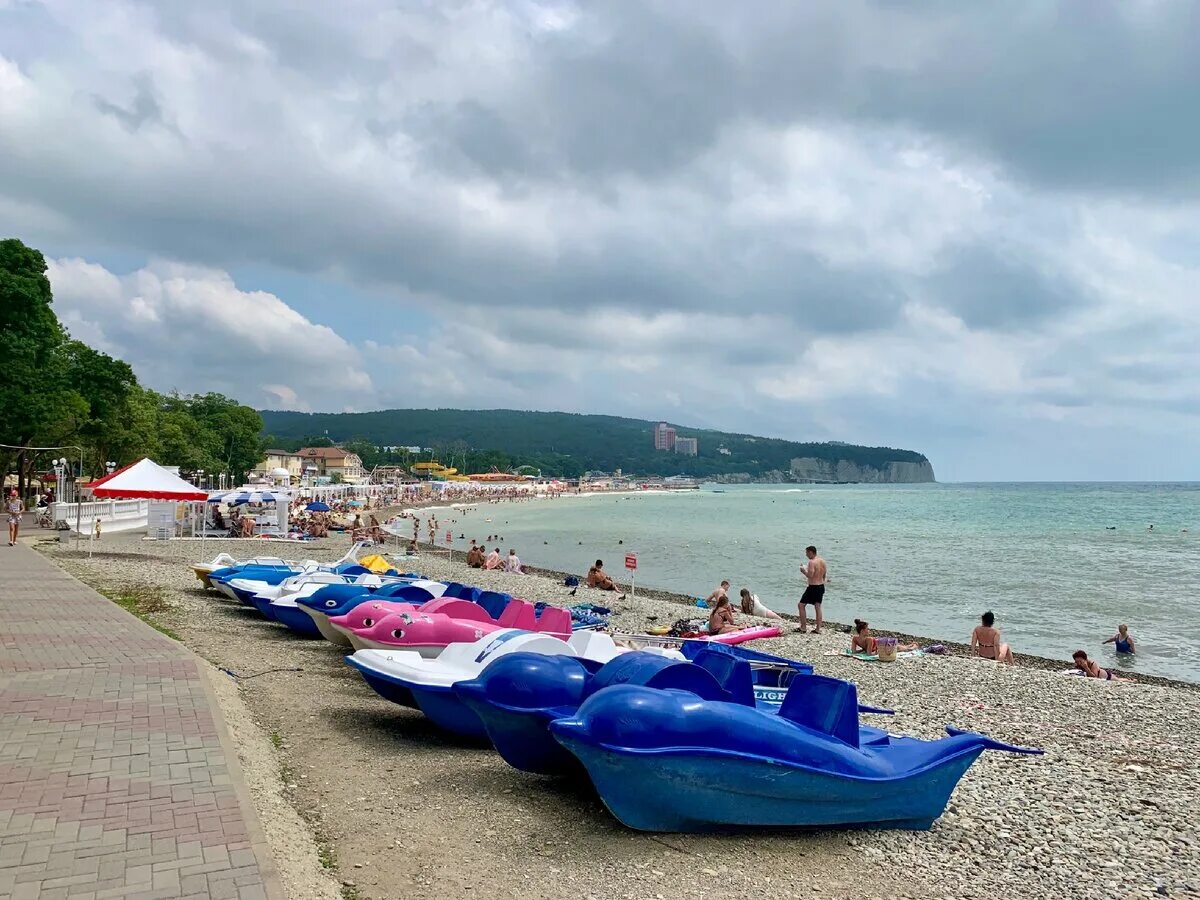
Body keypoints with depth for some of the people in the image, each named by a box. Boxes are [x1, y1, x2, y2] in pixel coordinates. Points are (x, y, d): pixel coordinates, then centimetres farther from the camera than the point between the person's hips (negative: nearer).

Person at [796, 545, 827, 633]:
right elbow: (824, 574, 15)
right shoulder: (822, 561, 7)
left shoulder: (811, 562, -18)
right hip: (821, 586, 8)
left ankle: (803, 627, 3)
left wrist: (803, 570, -9)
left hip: (813, 587, -8)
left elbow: (810, 575, -25)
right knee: (818, 607, 13)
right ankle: (818, 629, 13)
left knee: (801, 605, 3)